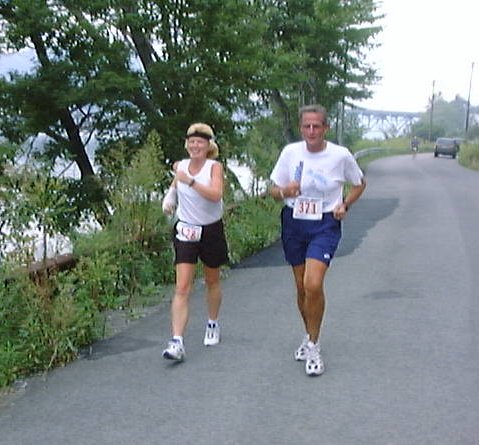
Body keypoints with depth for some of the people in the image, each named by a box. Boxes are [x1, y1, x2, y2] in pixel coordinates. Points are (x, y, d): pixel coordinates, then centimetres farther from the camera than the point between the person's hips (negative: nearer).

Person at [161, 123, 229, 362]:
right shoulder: (180, 165, 0)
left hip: (212, 230, -1)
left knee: (212, 281, 18)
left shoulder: (214, 167, -11)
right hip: (185, 231, 1)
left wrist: (190, 180, -36)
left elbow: (216, 194, -30)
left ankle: (213, 325, 42)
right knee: (182, 288, -10)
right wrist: (169, 196, 5)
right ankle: (177, 342, -15)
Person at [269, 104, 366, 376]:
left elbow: (360, 184, 10)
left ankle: (313, 346, -1)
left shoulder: (341, 155, -7)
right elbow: (274, 190, 4)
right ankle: (310, 336, 36)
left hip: (325, 225, -3)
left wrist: (345, 205, -7)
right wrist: (285, 191, -19)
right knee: (301, 286, 12)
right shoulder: (290, 152, -3)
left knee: (313, 285, -20)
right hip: (294, 223, 3)